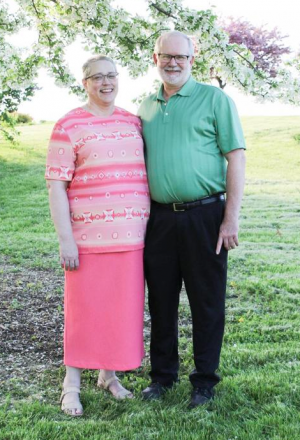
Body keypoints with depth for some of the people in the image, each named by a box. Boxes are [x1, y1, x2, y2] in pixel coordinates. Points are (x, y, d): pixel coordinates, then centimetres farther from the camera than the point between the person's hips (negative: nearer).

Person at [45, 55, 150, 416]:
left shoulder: (133, 122, 11)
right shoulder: (68, 126, -4)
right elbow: (56, 185, -7)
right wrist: (65, 239, -13)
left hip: (132, 234, 5)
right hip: (89, 235, -4)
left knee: (124, 306, 10)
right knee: (85, 308, 2)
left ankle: (108, 375, 28)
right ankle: (72, 384, 18)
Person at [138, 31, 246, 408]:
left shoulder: (214, 99, 0)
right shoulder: (146, 108, 14)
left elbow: (235, 159, -5)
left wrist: (231, 218, -12)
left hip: (204, 217, -4)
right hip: (159, 218, 4)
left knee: (207, 303, 4)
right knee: (161, 302, 12)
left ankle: (204, 381, 19)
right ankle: (162, 375, 27)